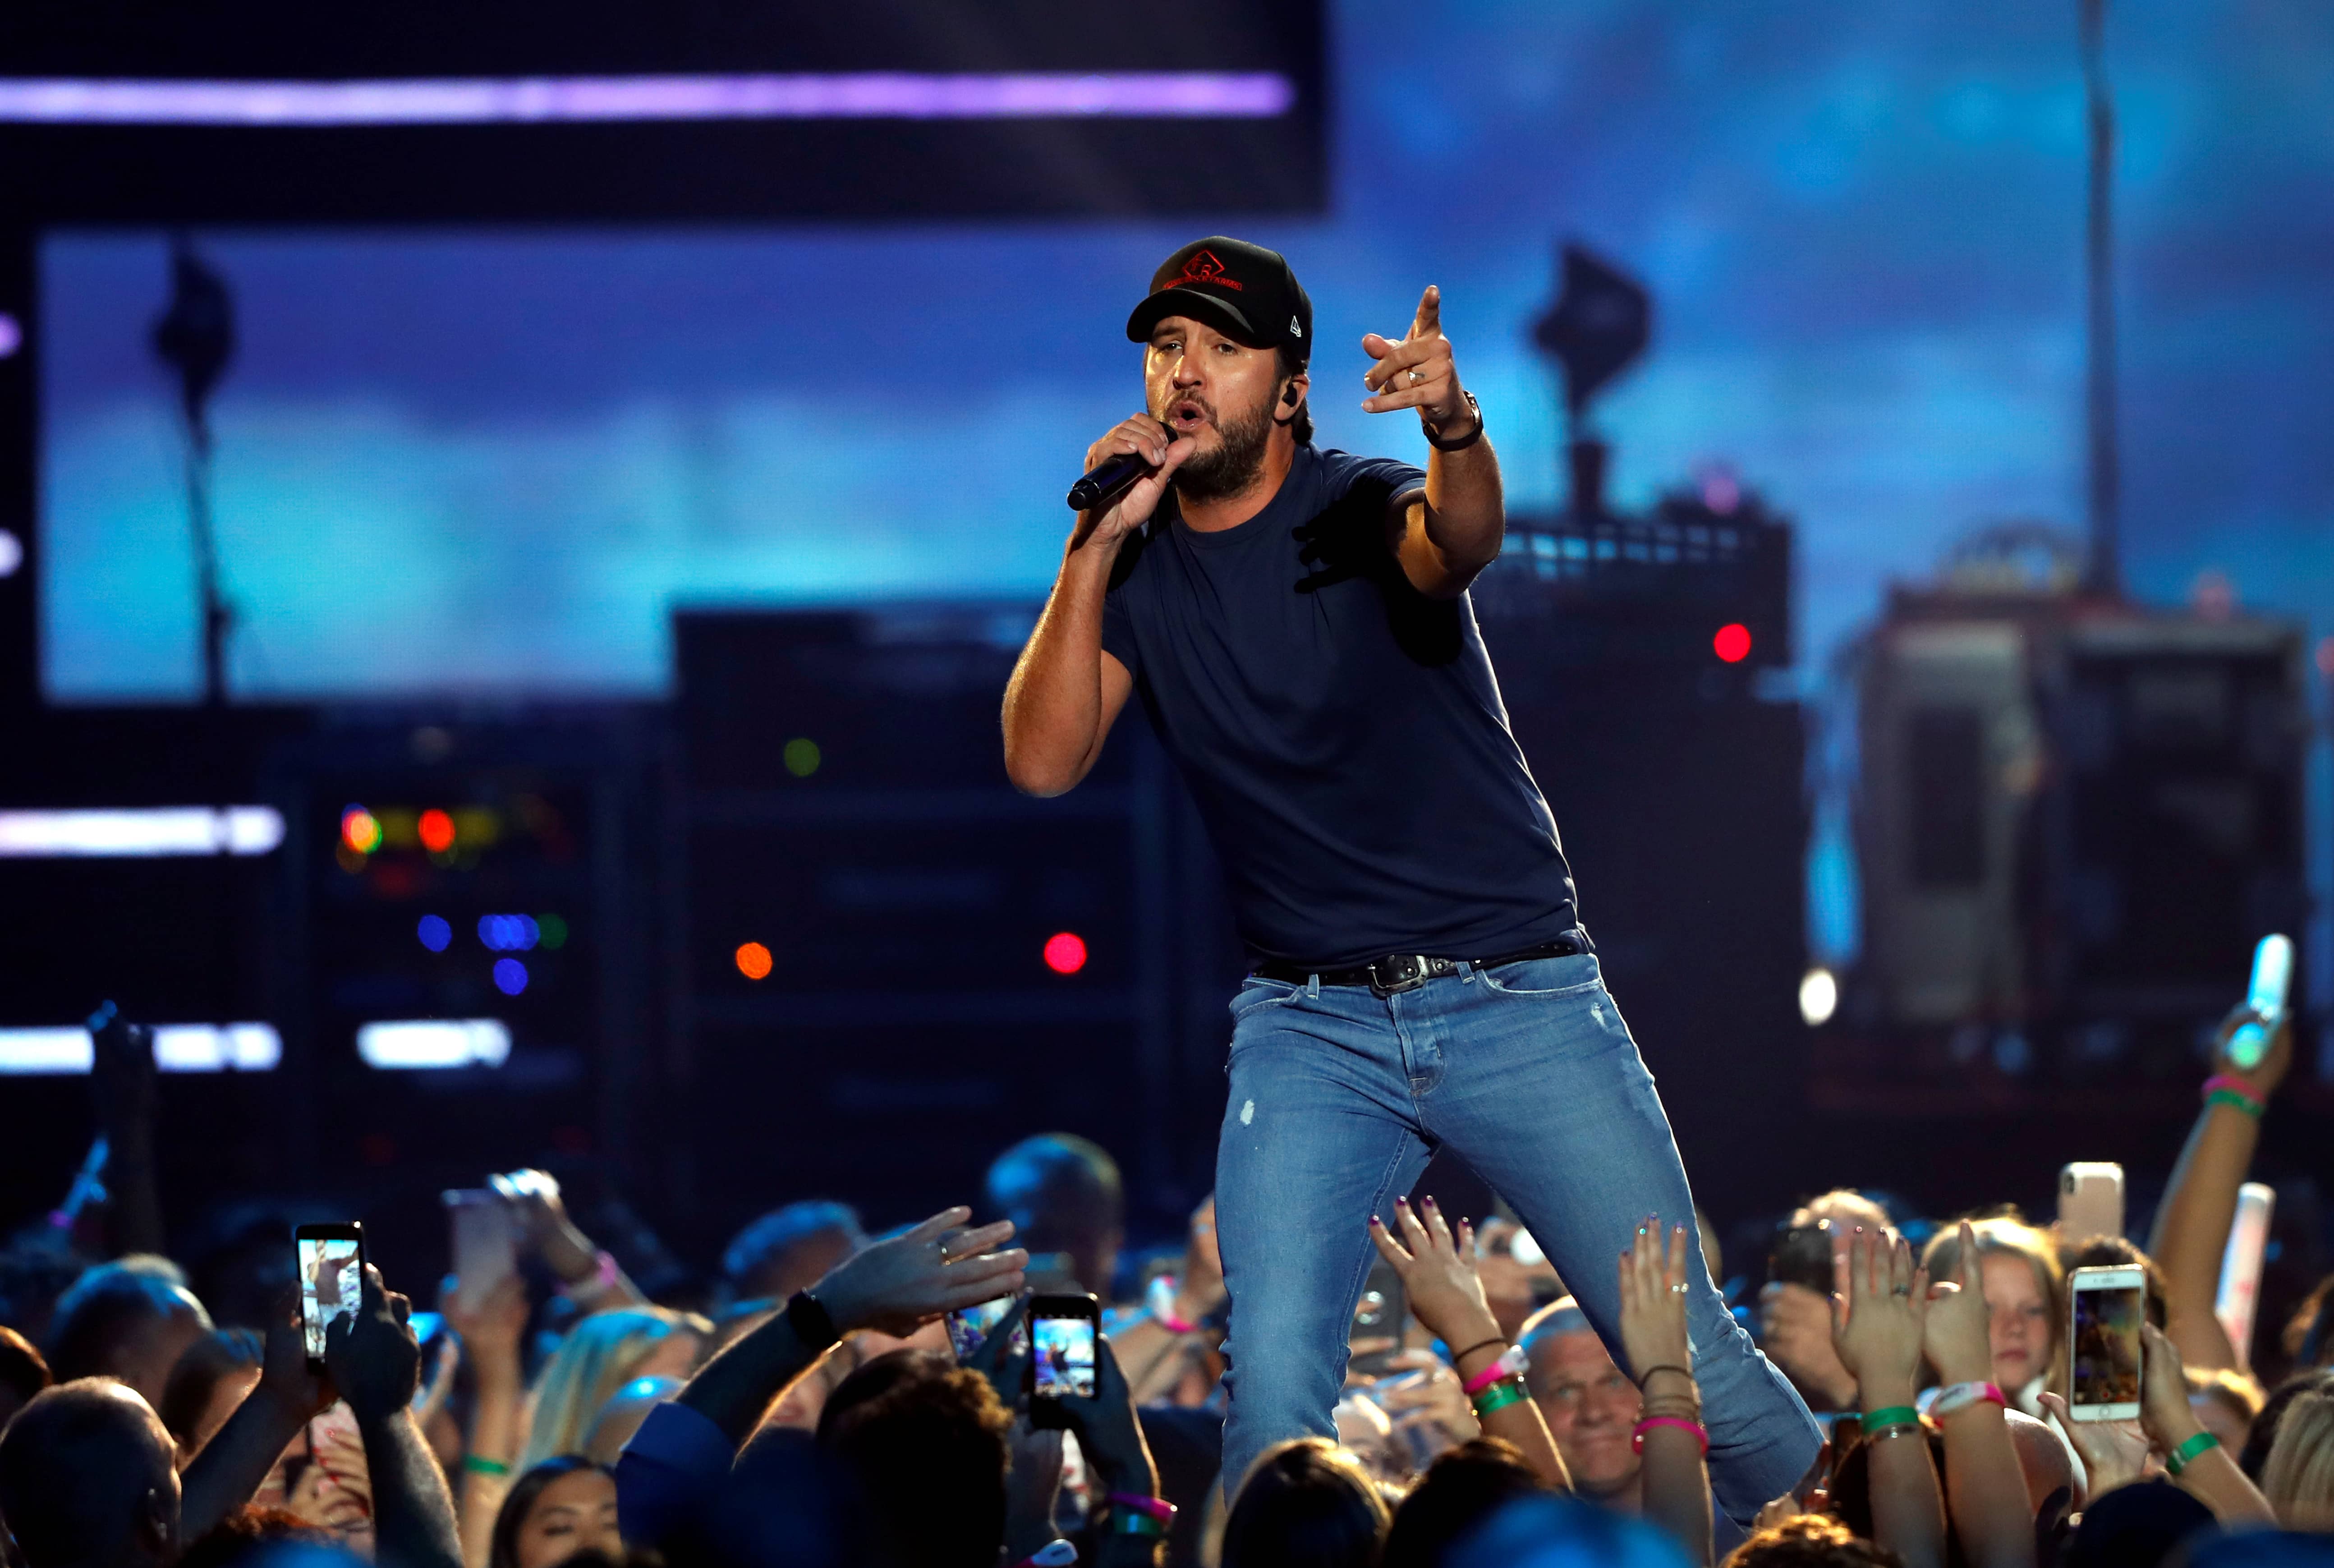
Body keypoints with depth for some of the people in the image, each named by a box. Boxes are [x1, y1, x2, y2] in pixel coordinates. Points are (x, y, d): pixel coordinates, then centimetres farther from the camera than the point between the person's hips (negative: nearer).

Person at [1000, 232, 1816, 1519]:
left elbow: (1461, 543, -33)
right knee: (1273, 1387, -14)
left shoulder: (1363, 510, -8)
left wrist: (1457, 431, -56)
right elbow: (1042, 762, -8)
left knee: (1691, 1356, -3)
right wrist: (1094, 549, -16)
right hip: (1309, 1025, 3)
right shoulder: (1135, 566, 4)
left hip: (1516, 996, -3)